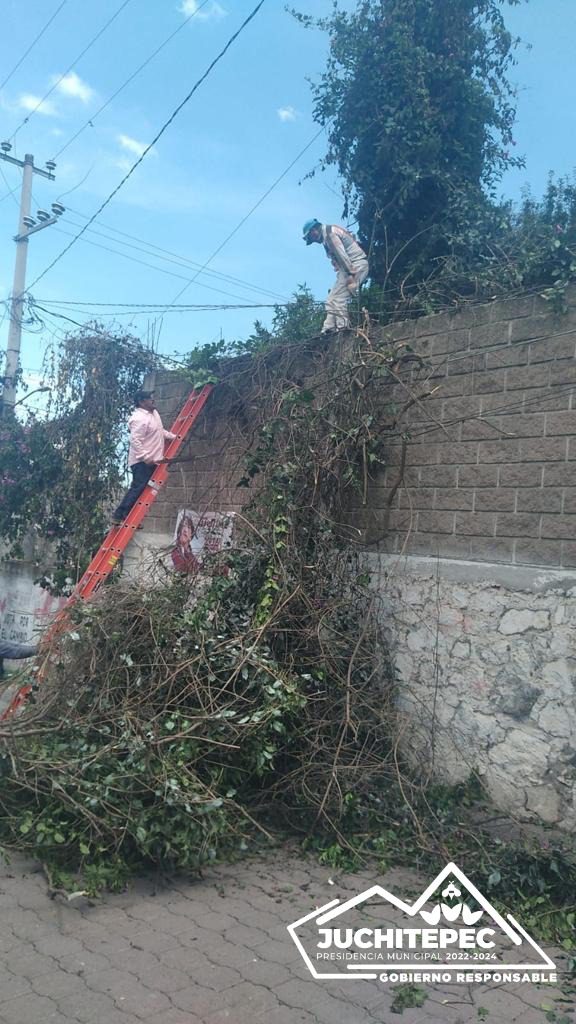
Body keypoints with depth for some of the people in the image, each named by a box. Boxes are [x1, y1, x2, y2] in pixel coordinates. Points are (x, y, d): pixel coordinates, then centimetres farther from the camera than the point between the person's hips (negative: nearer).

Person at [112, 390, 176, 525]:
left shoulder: (153, 413, 13)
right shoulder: (139, 418, -19)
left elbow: (161, 432, 29)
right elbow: (135, 440, -26)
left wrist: (174, 437, 24)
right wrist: (146, 458, -28)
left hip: (151, 460, 10)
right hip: (142, 462, -10)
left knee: (140, 489, 10)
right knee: (138, 488, -13)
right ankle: (119, 515, -11)